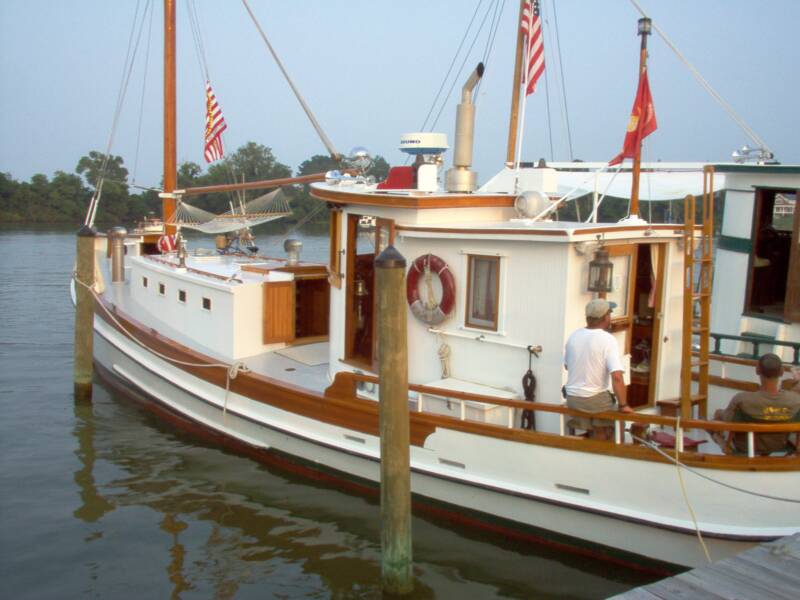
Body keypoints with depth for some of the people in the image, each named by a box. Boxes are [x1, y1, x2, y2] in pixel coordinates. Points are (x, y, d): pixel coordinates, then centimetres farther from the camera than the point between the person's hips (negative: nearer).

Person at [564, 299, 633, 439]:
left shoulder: (573, 335, 0)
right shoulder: (608, 340, -18)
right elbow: (617, 377, -25)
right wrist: (623, 405, -16)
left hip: (572, 397, 5)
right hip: (595, 399, -5)